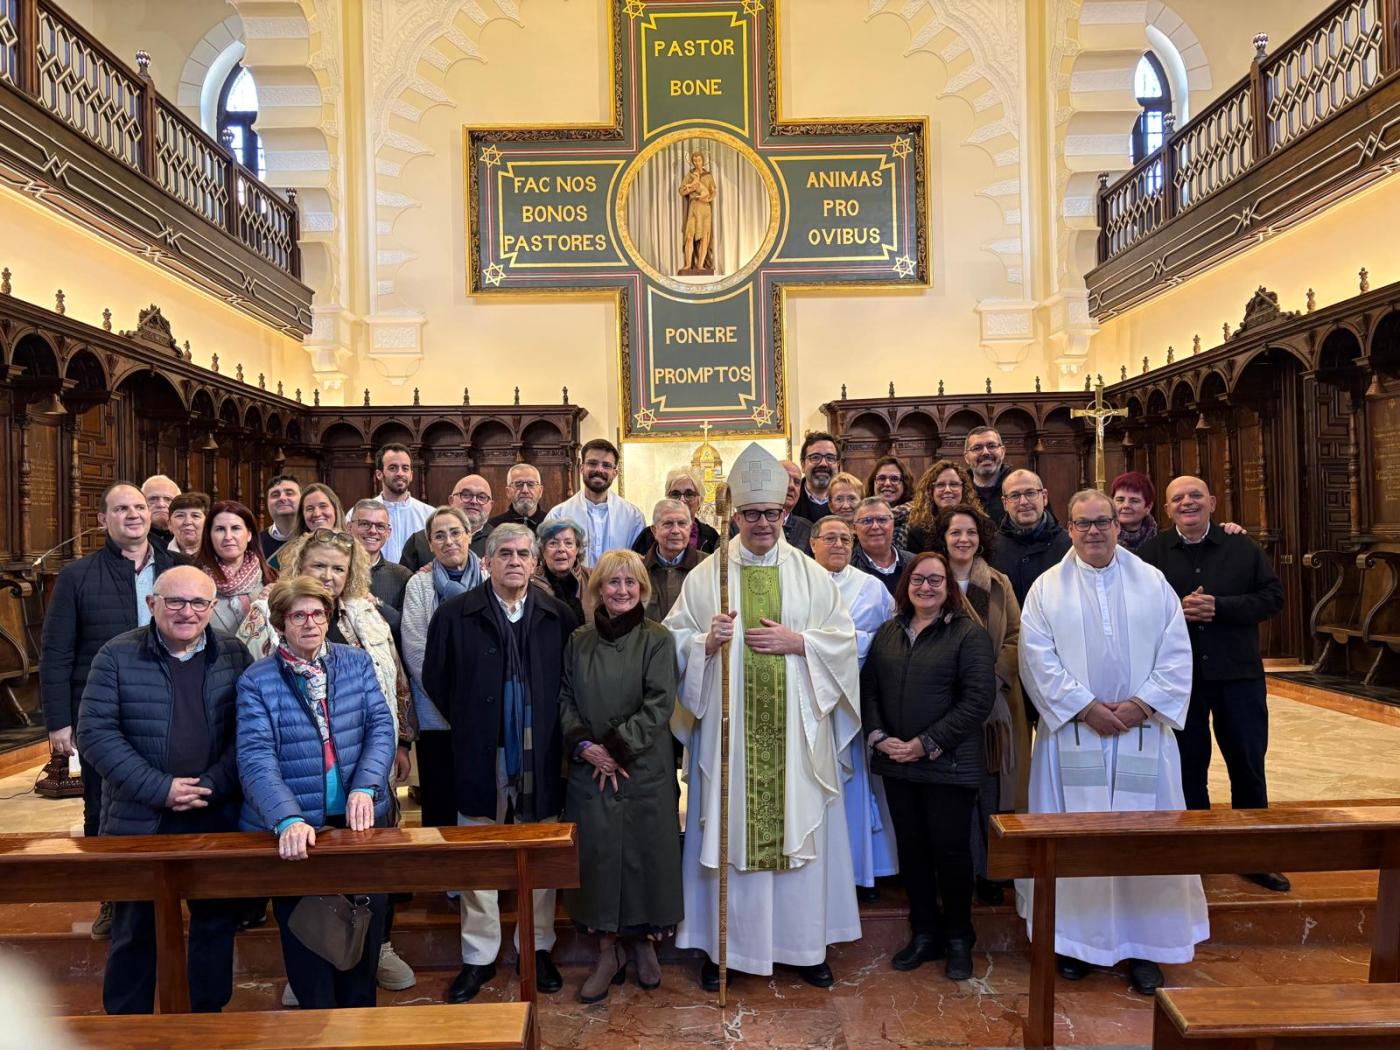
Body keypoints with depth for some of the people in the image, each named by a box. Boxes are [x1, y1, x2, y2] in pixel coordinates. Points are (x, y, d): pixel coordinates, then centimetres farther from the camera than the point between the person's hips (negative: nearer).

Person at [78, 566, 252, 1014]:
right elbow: (96, 733, -9)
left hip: (218, 819, 2)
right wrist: (160, 789, -15)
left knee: (217, 922, 12)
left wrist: (210, 787, -14)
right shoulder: (117, 656, -3)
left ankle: (208, 1015, 31)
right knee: (134, 928, 13)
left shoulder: (234, 656, 1)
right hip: (139, 821, -1)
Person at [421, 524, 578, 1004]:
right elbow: (435, 680, 5)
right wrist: (469, 725, 5)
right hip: (480, 757, -1)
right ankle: (479, 957, 24)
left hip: (540, 757, 1)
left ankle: (537, 949, 28)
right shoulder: (455, 614, -2)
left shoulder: (559, 616, 1)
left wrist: (553, 731, 3)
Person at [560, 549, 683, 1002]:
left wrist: (616, 747, -14)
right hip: (589, 769, 3)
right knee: (597, 854, 6)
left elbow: (658, 705, -10)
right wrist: (584, 746, -10)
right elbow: (566, 700, 6)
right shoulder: (579, 641, 6)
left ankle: (646, 942, 27)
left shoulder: (657, 639, -4)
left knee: (645, 851, 6)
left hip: (645, 767, -2)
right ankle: (608, 951, 22)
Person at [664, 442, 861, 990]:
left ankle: (805, 944, 25)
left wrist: (795, 642, -12)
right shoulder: (707, 574, 2)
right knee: (727, 828, 5)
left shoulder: (811, 574, 4)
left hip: (795, 727, 1)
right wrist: (706, 642, -16)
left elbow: (842, 640, 3)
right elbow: (675, 640, 4)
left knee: (799, 826, 8)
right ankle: (722, 944, 21)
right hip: (728, 725, -1)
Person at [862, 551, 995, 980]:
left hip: (948, 764, -4)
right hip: (896, 763, 5)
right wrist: (878, 736, -6)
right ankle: (924, 933, 29)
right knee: (911, 848, 12)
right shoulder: (887, 633, 10)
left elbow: (978, 699, -13)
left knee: (950, 849, 5)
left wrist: (926, 744, -15)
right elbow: (868, 689, 10)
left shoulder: (969, 633, -6)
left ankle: (958, 940, 25)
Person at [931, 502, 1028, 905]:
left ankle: (990, 872, 16)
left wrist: (991, 676, -10)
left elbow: (1016, 638, 4)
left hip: (995, 701, 2)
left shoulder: (999, 585, 9)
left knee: (992, 787, 3)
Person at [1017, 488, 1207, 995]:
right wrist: (1086, 707, -13)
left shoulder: (1152, 583, 5)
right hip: (1073, 731, -1)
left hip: (1142, 732, 1)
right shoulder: (1047, 588, 2)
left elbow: (1176, 655, 1)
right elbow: (1038, 658, -5)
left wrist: (1140, 705, -11)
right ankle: (1073, 939, 19)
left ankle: (1143, 946, 19)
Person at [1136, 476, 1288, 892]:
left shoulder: (1242, 548, 3)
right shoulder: (1150, 554, 1)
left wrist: (1220, 606, -17)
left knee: (1248, 765, 8)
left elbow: (1272, 597, -4)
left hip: (1238, 674, 1)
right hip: (1179, 677, 0)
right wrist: (1177, 609, -19)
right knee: (1189, 768, 10)